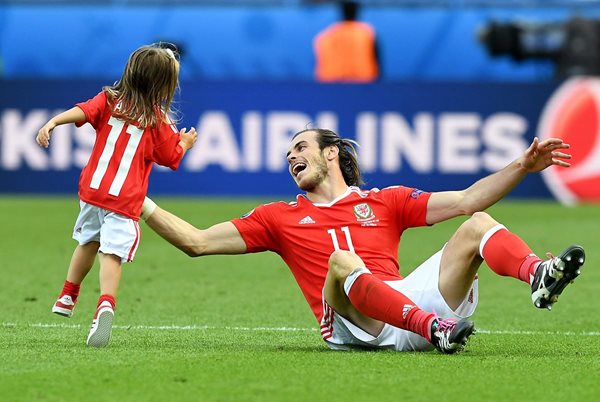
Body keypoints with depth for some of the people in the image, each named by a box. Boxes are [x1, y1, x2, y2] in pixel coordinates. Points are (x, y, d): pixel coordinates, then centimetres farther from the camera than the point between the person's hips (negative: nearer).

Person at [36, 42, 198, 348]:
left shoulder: (109, 100, 6)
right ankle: (106, 305, -37)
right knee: (112, 254, -14)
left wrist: (53, 122, -25)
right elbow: (171, 158, 11)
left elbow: (82, 111, -12)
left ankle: (67, 296, 40)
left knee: (88, 242, 26)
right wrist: (185, 144, 31)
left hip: (93, 188, 4)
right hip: (125, 200, -4)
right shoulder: (159, 121, 1)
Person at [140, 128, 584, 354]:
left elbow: (467, 200, 20)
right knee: (341, 260, -34)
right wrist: (142, 204, 16)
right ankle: (437, 330, -53)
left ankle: (539, 277, -44)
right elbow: (197, 242, 22)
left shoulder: (385, 202, 26)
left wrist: (523, 167, 9)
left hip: (411, 301, 2)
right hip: (352, 324, -2)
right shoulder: (279, 218, 26)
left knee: (477, 225, -11)